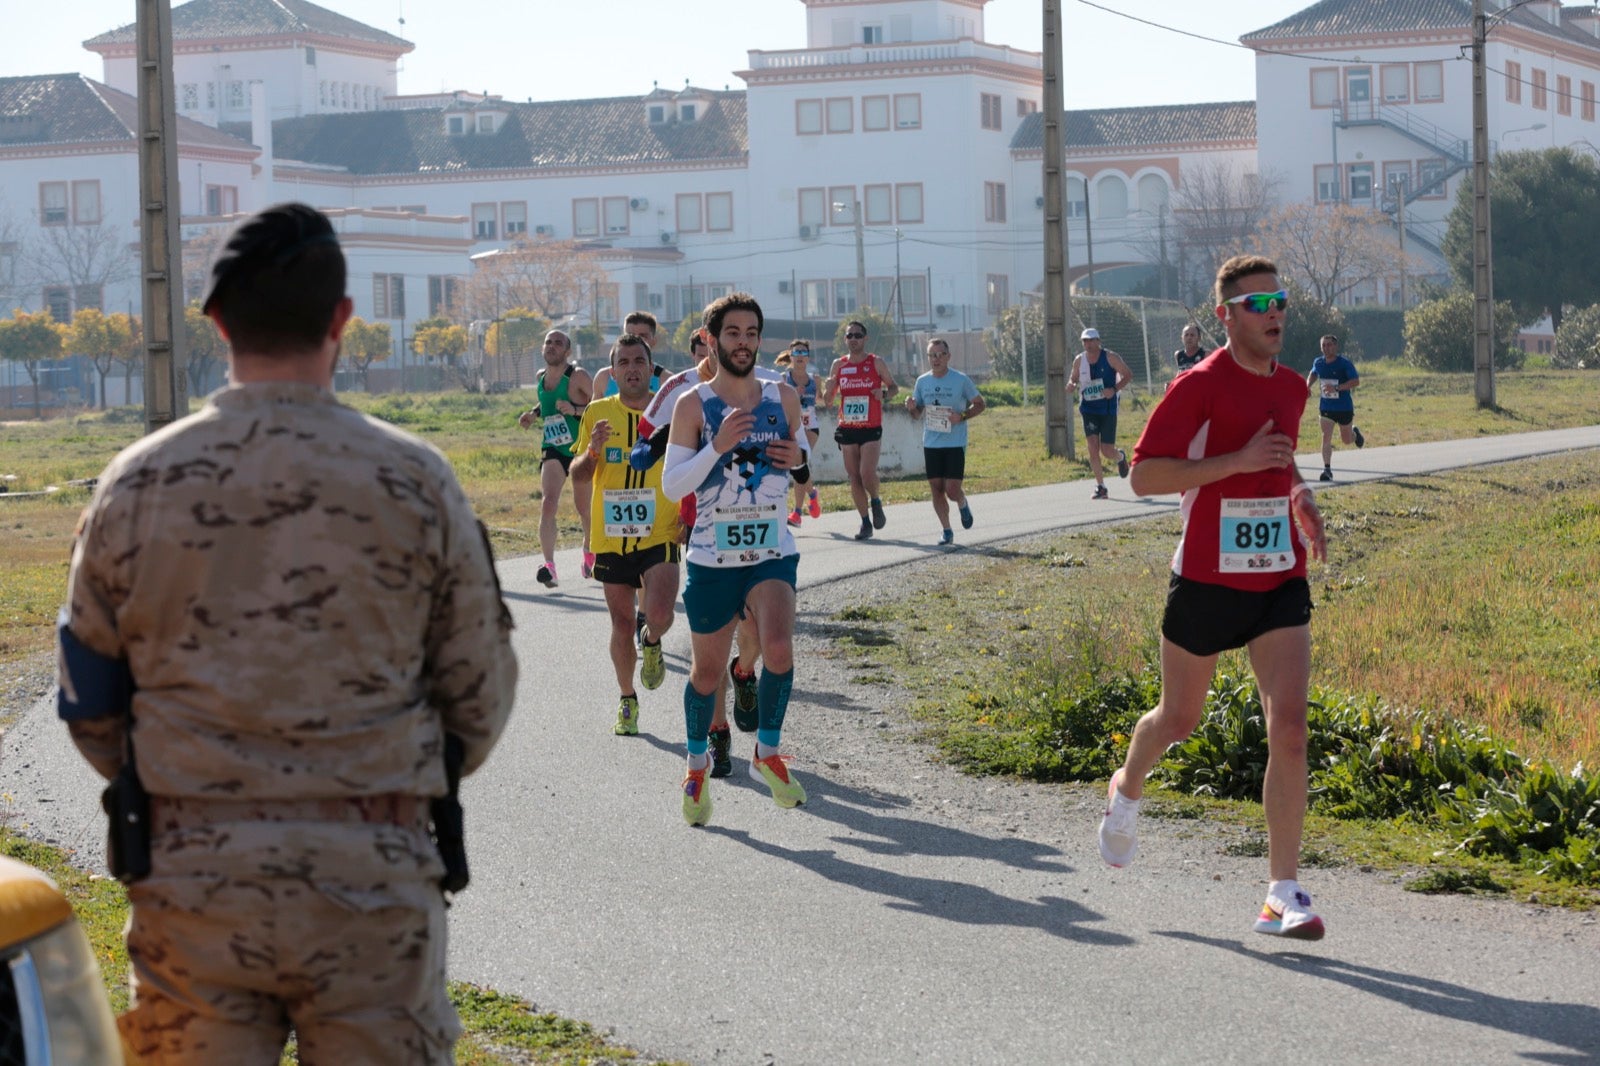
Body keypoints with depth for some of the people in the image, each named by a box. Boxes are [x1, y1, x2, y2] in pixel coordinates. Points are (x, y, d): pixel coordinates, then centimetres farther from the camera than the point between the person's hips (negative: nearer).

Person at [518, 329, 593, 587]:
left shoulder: (578, 376, -13)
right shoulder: (541, 378, 5)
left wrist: (575, 410, -31)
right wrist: (534, 414, 7)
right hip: (553, 450, 3)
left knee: (584, 508, 12)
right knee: (547, 504, -17)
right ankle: (549, 566, -25)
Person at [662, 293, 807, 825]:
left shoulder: (784, 397, 4)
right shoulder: (693, 404, -5)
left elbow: (802, 452, 20)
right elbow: (671, 485, -8)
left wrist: (797, 458, -4)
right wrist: (717, 446, -22)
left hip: (772, 554, 1)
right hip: (712, 556, -1)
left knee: (778, 649, -23)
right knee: (706, 669, 9)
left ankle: (767, 752, -2)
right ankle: (697, 764, 34)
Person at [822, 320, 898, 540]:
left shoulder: (876, 363, -1)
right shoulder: (838, 365, 7)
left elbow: (894, 386, 10)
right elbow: (827, 401, 11)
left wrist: (885, 394, -13)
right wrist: (828, 390, -12)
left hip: (871, 429, -3)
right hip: (847, 430, 3)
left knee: (867, 474, -17)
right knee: (854, 478, 3)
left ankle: (876, 503, 14)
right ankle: (865, 523, 12)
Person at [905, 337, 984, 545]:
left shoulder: (961, 380, -5)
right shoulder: (922, 382, 5)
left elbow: (979, 404, 3)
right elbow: (917, 414, 14)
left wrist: (962, 416, -14)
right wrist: (912, 408, -10)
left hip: (955, 444, -3)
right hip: (931, 444, 3)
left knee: (952, 490, -9)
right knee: (936, 489, 2)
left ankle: (963, 505, 26)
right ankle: (946, 530, 14)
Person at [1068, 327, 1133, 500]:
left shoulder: (1110, 357, -6)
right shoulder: (1079, 360, 4)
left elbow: (1128, 375, -4)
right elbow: (1074, 379, 17)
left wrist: (1115, 389, -20)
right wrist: (1071, 385, -8)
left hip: (1108, 409, -3)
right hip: (1088, 409, 3)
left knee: (1107, 451, -2)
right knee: (1093, 447, -10)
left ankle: (1121, 457, 35)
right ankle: (1100, 486, -3)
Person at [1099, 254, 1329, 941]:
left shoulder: (1292, 387, 9)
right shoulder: (1200, 386, -11)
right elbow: (1144, 475, -17)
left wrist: (1299, 497, 8)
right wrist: (1241, 461, -23)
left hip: (1280, 581, 4)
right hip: (1207, 579, -4)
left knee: (1289, 728, -11)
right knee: (1180, 719, 14)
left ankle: (1283, 895, -9)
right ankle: (1127, 789, 49)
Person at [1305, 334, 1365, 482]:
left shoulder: (1345, 364, -15)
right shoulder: (1318, 362, 0)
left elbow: (1356, 382, -19)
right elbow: (1313, 374, 22)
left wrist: (1336, 388, -30)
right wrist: (1308, 385, 1)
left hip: (1344, 407, -2)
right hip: (1326, 407, 3)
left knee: (1346, 440, 13)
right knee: (1326, 437, -12)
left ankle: (1355, 432, 50)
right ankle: (1327, 470, -10)